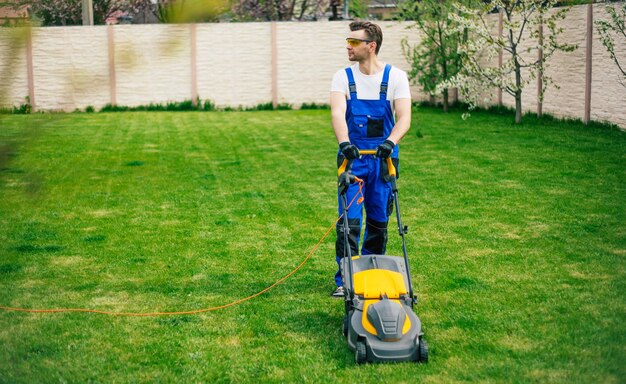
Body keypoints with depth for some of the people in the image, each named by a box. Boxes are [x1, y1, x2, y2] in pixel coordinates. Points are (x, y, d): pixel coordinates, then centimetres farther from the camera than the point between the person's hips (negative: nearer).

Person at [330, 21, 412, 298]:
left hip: (383, 158, 1)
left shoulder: (395, 77, -1)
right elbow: (338, 113, -16)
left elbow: (404, 117, -11)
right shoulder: (343, 77, 0)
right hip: (352, 156, 0)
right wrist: (343, 142, -35)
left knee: (379, 221, 9)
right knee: (349, 220, -7)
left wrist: (390, 142, -31)